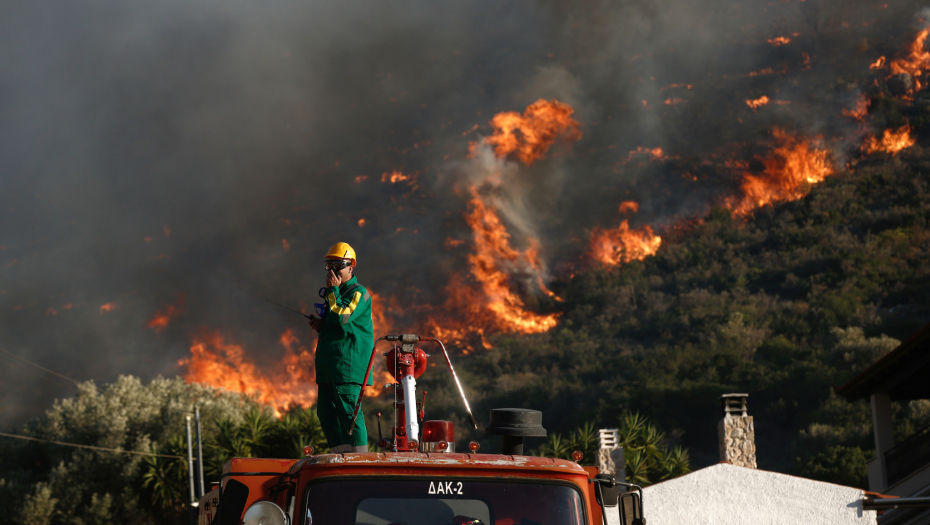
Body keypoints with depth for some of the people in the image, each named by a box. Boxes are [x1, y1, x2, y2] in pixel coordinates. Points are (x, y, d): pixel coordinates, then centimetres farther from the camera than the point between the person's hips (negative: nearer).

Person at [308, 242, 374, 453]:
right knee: (326, 412, 8)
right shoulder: (335, 293, 23)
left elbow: (342, 317, -21)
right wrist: (320, 326, 13)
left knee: (348, 410, -14)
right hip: (329, 365, 10)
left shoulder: (358, 293, -6)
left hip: (348, 365, -10)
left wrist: (333, 291, -13)